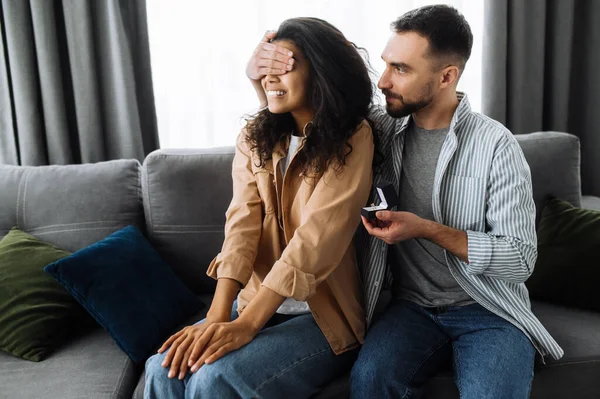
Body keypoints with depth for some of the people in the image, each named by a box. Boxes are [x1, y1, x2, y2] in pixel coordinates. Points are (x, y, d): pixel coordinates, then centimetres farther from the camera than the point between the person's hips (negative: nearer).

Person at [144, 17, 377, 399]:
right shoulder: (255, 137, 4)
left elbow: (316, 235, -21)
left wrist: (246, 324, -26)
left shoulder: (352, 138, -12)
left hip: (325, 317, -4)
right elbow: (242, 224, -7)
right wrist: (217, 317, -20)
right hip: (258, 302, 5)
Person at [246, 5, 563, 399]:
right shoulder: (381, 127, 0)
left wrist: (427, 229, -19)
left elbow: (521, 258, -9)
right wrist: (262, 75, -8)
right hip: (411, 305, 2)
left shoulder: (495, 144, -10)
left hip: (488, 310, -2)